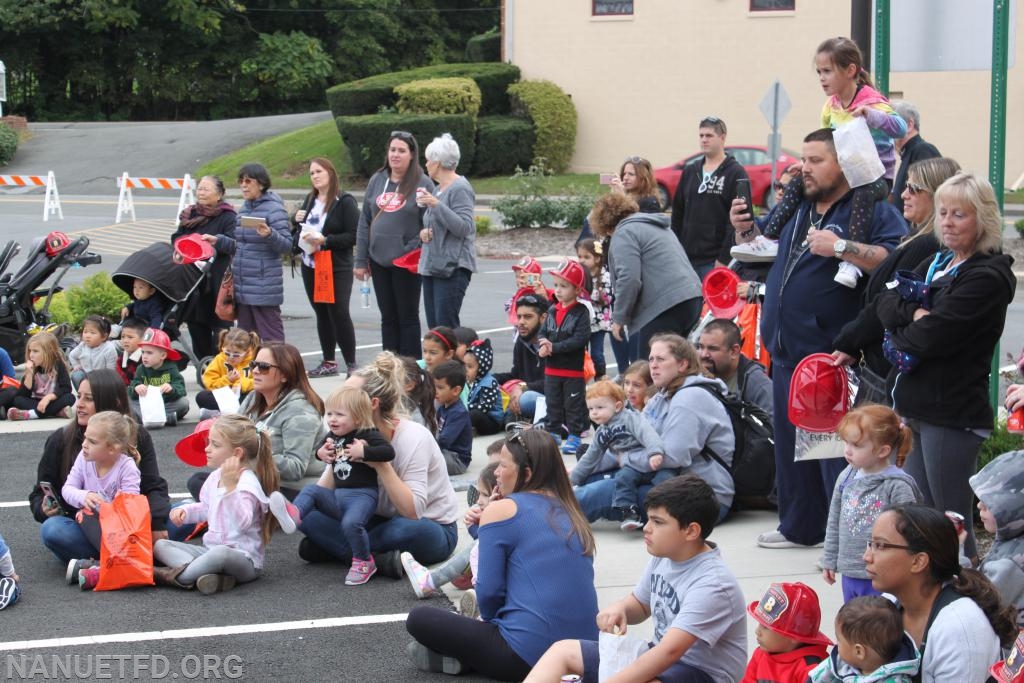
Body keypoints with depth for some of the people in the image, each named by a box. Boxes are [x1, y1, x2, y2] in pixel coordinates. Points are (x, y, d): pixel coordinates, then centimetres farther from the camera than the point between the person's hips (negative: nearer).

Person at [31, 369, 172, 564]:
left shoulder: (137, 436, 2)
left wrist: (157, 523, -23)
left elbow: (153, 486, -5)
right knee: (52, 530, -33)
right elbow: (40, 494, 6)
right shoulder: (60, 440, 1)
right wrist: (45, 509, -17)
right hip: (82, 529, 0)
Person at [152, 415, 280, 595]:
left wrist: (230, 487, -42)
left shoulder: (247, 483, -17)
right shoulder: (215, 477, 8)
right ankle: (207, 574, -27)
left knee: (220, 553, -43)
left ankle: (176, 576, -23)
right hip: (211, 550, 9)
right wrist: (185, 511, 9)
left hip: (245, 559, -9)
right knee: (160, 545, -1)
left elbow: (243, 523, -34)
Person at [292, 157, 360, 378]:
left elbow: (353, 236, -14)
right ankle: (328, 362, 18)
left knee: (339, 314, -9)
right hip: (311, 267, 7)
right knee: (321, 314, 10)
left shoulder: (345, 201, -8)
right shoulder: (310, 200, 14)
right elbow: (298, 231, 23)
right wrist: (296, 220, 1)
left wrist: (325, 240, -22)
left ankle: (351, 364, -4)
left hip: (337, 268, -7)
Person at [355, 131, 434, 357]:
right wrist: (361, 260, 5)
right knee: (388, 318, 12)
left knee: (408, 318, 3)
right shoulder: (377, 181, 9)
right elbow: (365, 222, 9)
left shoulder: (423, 184, -6)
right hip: (379, 262, 5)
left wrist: (414, 252, -17)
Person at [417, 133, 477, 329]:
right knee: (433, 326, 6)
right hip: (432, 265, 10)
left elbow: (464, 227, -19)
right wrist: (424, 231, 6)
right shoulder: (438, 188, 20)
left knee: (446, 326, -14)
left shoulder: (460, 189, -10)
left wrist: (436, 205, -24)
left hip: (453, 268, -10)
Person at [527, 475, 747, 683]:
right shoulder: (664, 556, 0)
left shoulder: (712, 584, -25)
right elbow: (641, 605, 19)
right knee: (562, 650, 7)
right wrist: (619, 608, -6)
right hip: (660, 656, 10)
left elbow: (670, 652, -35)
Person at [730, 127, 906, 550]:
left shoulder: (871, 210, -7)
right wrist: (745, 229, 10)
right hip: (788, 352, 8)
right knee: (791, 446, 16)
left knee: (837, 450, -6)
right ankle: (800, 527, 28)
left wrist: (841, 248, -28)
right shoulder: (794, 209, 15)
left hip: (833, 357, -8)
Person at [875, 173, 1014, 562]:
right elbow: (885, 303, 8)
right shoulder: (936, 264, 16)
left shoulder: (987, 278, -13)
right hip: (918, 408, 9)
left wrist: (899, 335, 0)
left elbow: (931, 337, -20)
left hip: (952, 415, -9)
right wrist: (914, 313, -12)